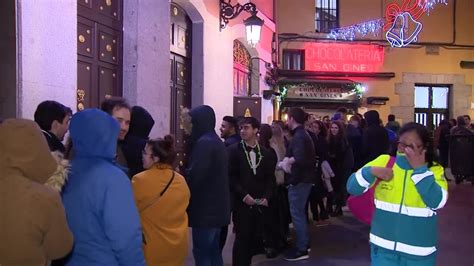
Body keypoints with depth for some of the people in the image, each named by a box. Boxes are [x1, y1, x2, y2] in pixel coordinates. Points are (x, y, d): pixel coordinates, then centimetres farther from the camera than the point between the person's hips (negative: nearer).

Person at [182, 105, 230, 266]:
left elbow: (194, 175, -24)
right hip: (216, 206, 10)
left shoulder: (204, 143, -17)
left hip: (205, 207, -10)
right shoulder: (216, 141, 15)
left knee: (201, 251, -2)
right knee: (213, 249, 16)